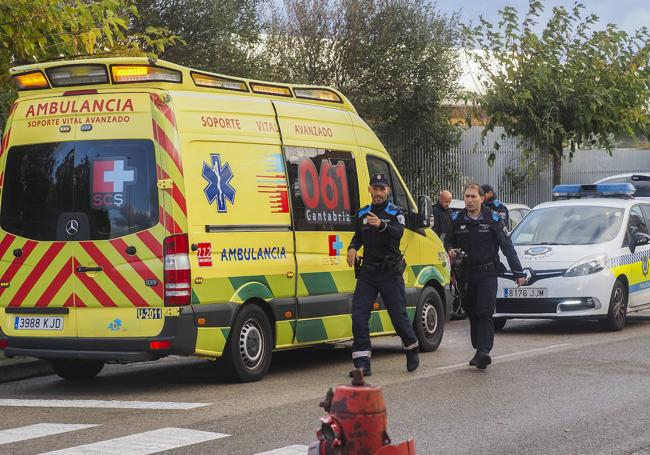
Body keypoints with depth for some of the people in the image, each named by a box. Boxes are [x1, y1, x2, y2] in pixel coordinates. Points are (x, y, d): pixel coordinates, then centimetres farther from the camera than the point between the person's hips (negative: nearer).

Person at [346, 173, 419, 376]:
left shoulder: (396, 213, -3)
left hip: (390, 273, -4)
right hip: (367, 272, 4)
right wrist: (352, 248, 0)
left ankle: (412, 350, 31)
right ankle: (362, 364, -7)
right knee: (359, 316, -9)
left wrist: (382, 225, -44)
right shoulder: (362, 214, 11)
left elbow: (398, 233, -23)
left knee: (399, 316, 2)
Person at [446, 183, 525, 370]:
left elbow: (507, 246, 2)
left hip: (487, 273, -4)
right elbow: (449, 241, 20)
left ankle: (483, 352, -22)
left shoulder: (493, 219, 0)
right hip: (466, 273, 4)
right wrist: (450, 250, -5)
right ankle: (480, 351, 17)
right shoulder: (457, 219, 7)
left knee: (485, 313, -13)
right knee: (472, 313, 8)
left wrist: (518, 272, 0)